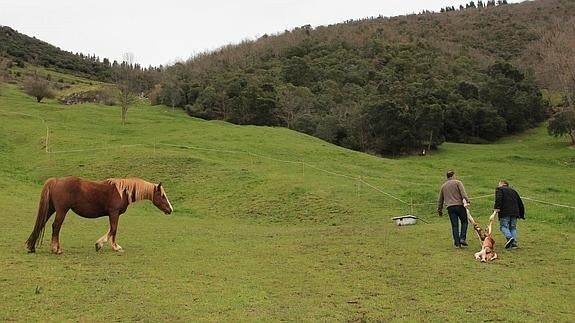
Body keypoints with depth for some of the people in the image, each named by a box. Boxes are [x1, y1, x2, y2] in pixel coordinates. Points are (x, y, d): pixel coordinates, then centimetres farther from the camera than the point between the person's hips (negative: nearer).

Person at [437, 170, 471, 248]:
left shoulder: (443, 186, 19)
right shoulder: (457, 182, 5)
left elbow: (440, 200, 23)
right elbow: (463, 192, -11)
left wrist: (440, 210, 29)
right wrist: (466, 201, -18)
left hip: (450, 207, 3)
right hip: (459, 205, -3)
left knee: (454, 225, 4)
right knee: (464, 222, 11)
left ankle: (457, 243, 1)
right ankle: (462, 238, -3)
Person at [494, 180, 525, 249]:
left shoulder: (499, 189, 9)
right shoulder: (513, 191, 27)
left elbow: (498, 198, -14)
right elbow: (520, 203, 27)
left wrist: (497, 207, -19)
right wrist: (521, 214, 31)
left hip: (505, 212, -6)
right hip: (514, 212, 6)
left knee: (503, 226, -2)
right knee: (513, 227, 12)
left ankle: (509, 237, -24)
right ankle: (514, 243, 3)